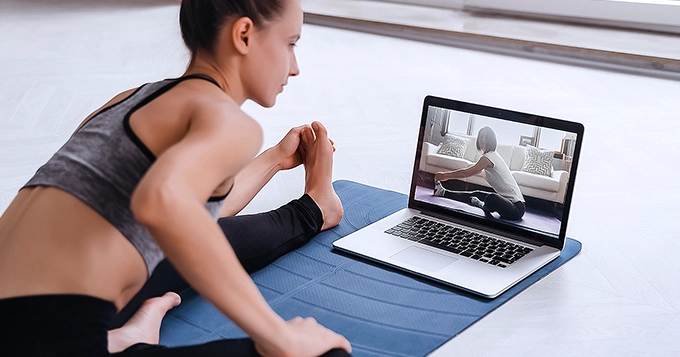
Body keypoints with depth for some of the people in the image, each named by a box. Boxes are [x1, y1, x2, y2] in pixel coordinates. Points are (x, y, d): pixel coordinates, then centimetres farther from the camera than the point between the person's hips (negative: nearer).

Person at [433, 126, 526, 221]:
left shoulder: (488, 157, -15)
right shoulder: (492, 155, 14)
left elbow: (466, 173, -9)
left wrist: (445, 175, 3)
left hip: (517, 207, -10)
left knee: (491, 198, -37)